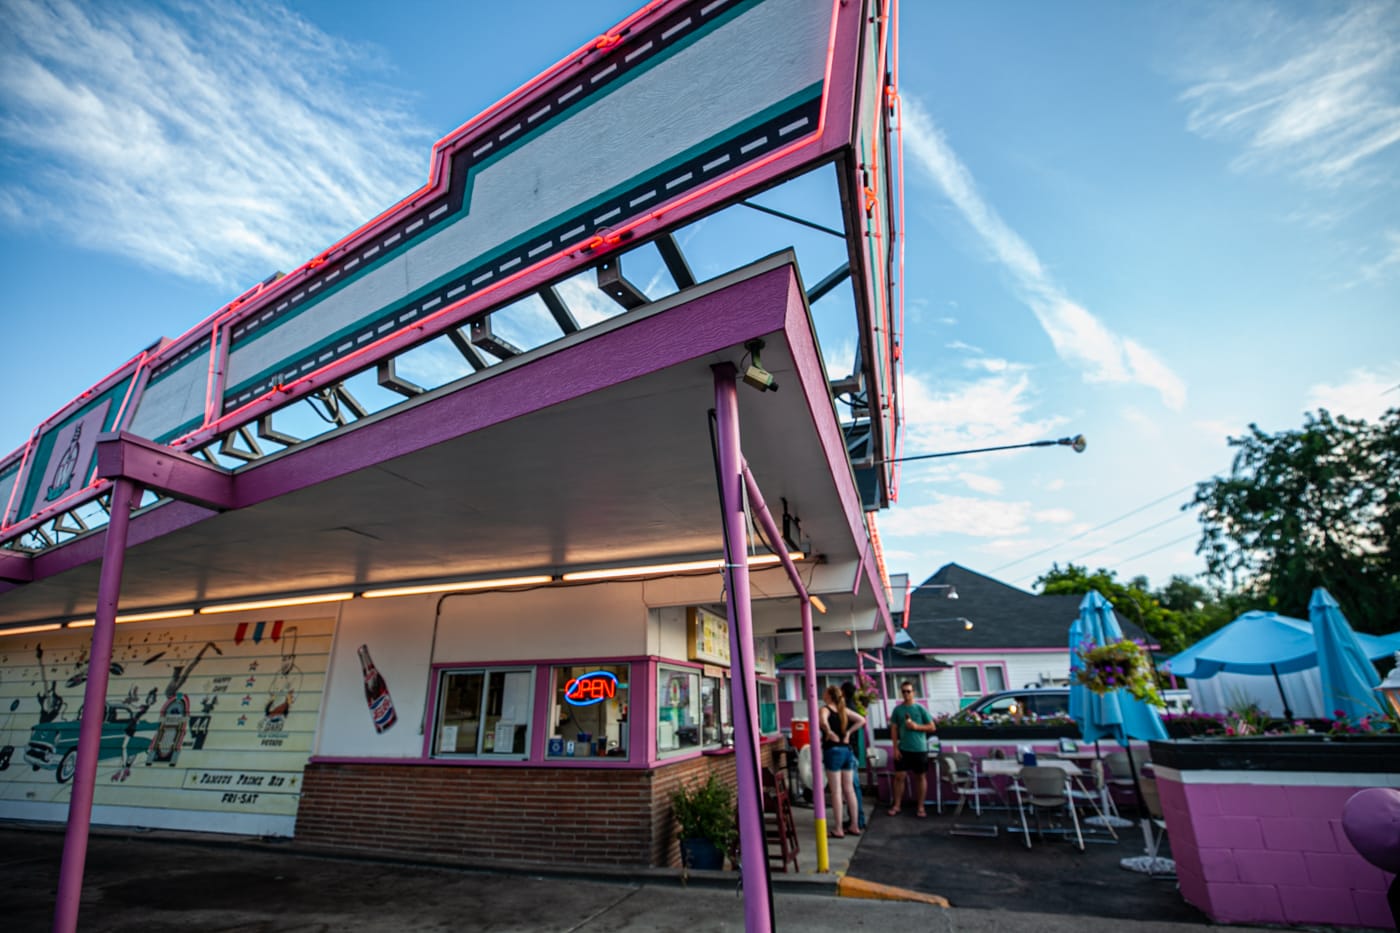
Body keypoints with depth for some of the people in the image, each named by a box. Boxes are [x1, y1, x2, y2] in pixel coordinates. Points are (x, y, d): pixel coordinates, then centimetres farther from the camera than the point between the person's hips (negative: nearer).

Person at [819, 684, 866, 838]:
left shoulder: (825, 709, -10)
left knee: (836, 791, 1)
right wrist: (848, 733, 4)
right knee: (849, 789, 13)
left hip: (832, 751, -6)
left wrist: (830, 733, -16)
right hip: (846, 750, 6)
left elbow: (823, 722, -32)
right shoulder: (844, 710, 8)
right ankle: (854, 826, 19)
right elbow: (862, 720, 5)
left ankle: (838, 829, 7)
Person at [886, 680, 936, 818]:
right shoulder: (897, 709, 2)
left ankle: (920, 807, 20)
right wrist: (895, 748, -3)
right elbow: (894, 729, 4)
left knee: (921, 777, 8)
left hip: (919, 749, -1)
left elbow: (932, 727, -2)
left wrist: (916, 726, -15)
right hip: (903, 749, 1)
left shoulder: (920, 709, -3)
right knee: (899, 776, 2)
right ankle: (896, 806, 12)